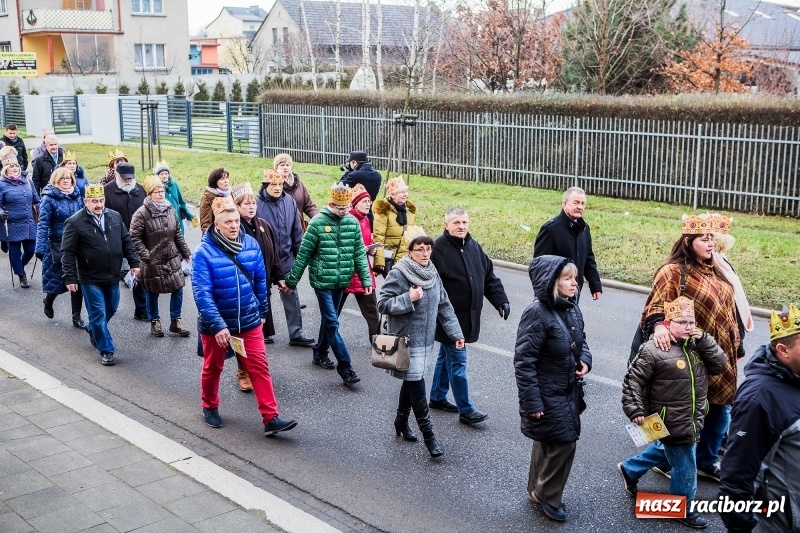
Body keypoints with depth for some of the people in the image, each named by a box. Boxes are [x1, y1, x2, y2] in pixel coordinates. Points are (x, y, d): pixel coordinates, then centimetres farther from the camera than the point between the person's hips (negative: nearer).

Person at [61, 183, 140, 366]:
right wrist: (70, 278, -14)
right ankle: (106, 350, 11)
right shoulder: (75, 222, -12)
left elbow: (126, 241, 11)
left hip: (113, 277, 5)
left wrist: (134, 262, 5)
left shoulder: (115, 217, 3)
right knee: (98, 314, 0)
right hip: (91, 279, -5)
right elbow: (67, 253, -11)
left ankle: (92, 329, 48)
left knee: (111, 309, 20)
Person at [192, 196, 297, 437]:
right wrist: (218, 325, -31)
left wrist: (262, 311, 14)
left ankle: (271, 419, 1)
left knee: (259, 367, -1)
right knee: (212, 367, 17)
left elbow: (260, 281, 7)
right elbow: (201, 292, -24)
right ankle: (210, 407, 40)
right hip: (215, 324, -3)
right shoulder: (204, 252, -19)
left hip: (249, 321, 3)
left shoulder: (251, 244, -5)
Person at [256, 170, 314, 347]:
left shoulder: (289, 202, -2)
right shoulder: (258, 204, -15)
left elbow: (297, 229, 6)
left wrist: (299, 252, 8)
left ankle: (296, 334, 15)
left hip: (286, 257, 3)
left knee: (291, 295, 8)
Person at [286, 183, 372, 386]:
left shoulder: (353, 222, 2)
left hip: (341, 281, 5)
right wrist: (292, 280, -2)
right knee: (332, 322, -6)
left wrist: (366, 279, 2)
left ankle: (320, 353, 37)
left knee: (328, 318, 18)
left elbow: (359, 253, 7)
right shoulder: (318, 222, -11)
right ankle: (345, 367, -5)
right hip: (322, 280, -5)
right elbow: (303, 253, -7)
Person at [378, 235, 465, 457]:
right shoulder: (397, 274, -14)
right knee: (416, 386, -6)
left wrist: (455, 333, 5)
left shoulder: (433, 274, 6)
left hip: (426, 340, 7)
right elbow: (383, 304, -14)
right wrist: (408, 299, -22)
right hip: (406, 341, -7)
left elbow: (444, 306, 9)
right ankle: (428, 435, 2)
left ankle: (401, 421, 38)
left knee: (411, 382, 19)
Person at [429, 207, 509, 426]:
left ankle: (437, 397, 35)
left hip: (468, 316, 8)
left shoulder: (474, 247, 8)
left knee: (446, 356, 20)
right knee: (457, 361, -3)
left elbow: (489, 276, 15)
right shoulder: (438, 249, -15)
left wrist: (501, 300, 5)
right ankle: (465, 410, 5)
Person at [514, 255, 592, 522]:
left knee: (548, 442, 20)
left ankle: (538, 490, 39)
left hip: (569, 390, 8)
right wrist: (532, 403, -22)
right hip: (547, 394, -8)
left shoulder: (572, 307, -1)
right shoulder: (537, 313, -24)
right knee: (563, 442, 1)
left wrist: (585, 360, -4)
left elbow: (581, 339, 18)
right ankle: (547, 495, 22)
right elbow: (524, 361, -23)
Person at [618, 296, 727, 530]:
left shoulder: (696, 346, 3)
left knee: (665, 449, 28)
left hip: (692, 420, 8)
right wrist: (636, 411, -19)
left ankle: (629, 469, 49)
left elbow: (720, 365, -1)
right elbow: (632, 382, -16)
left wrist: (704, 340, -11)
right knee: (684, 466, 5)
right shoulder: (653, 350, -20)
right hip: (672, 423, -8)